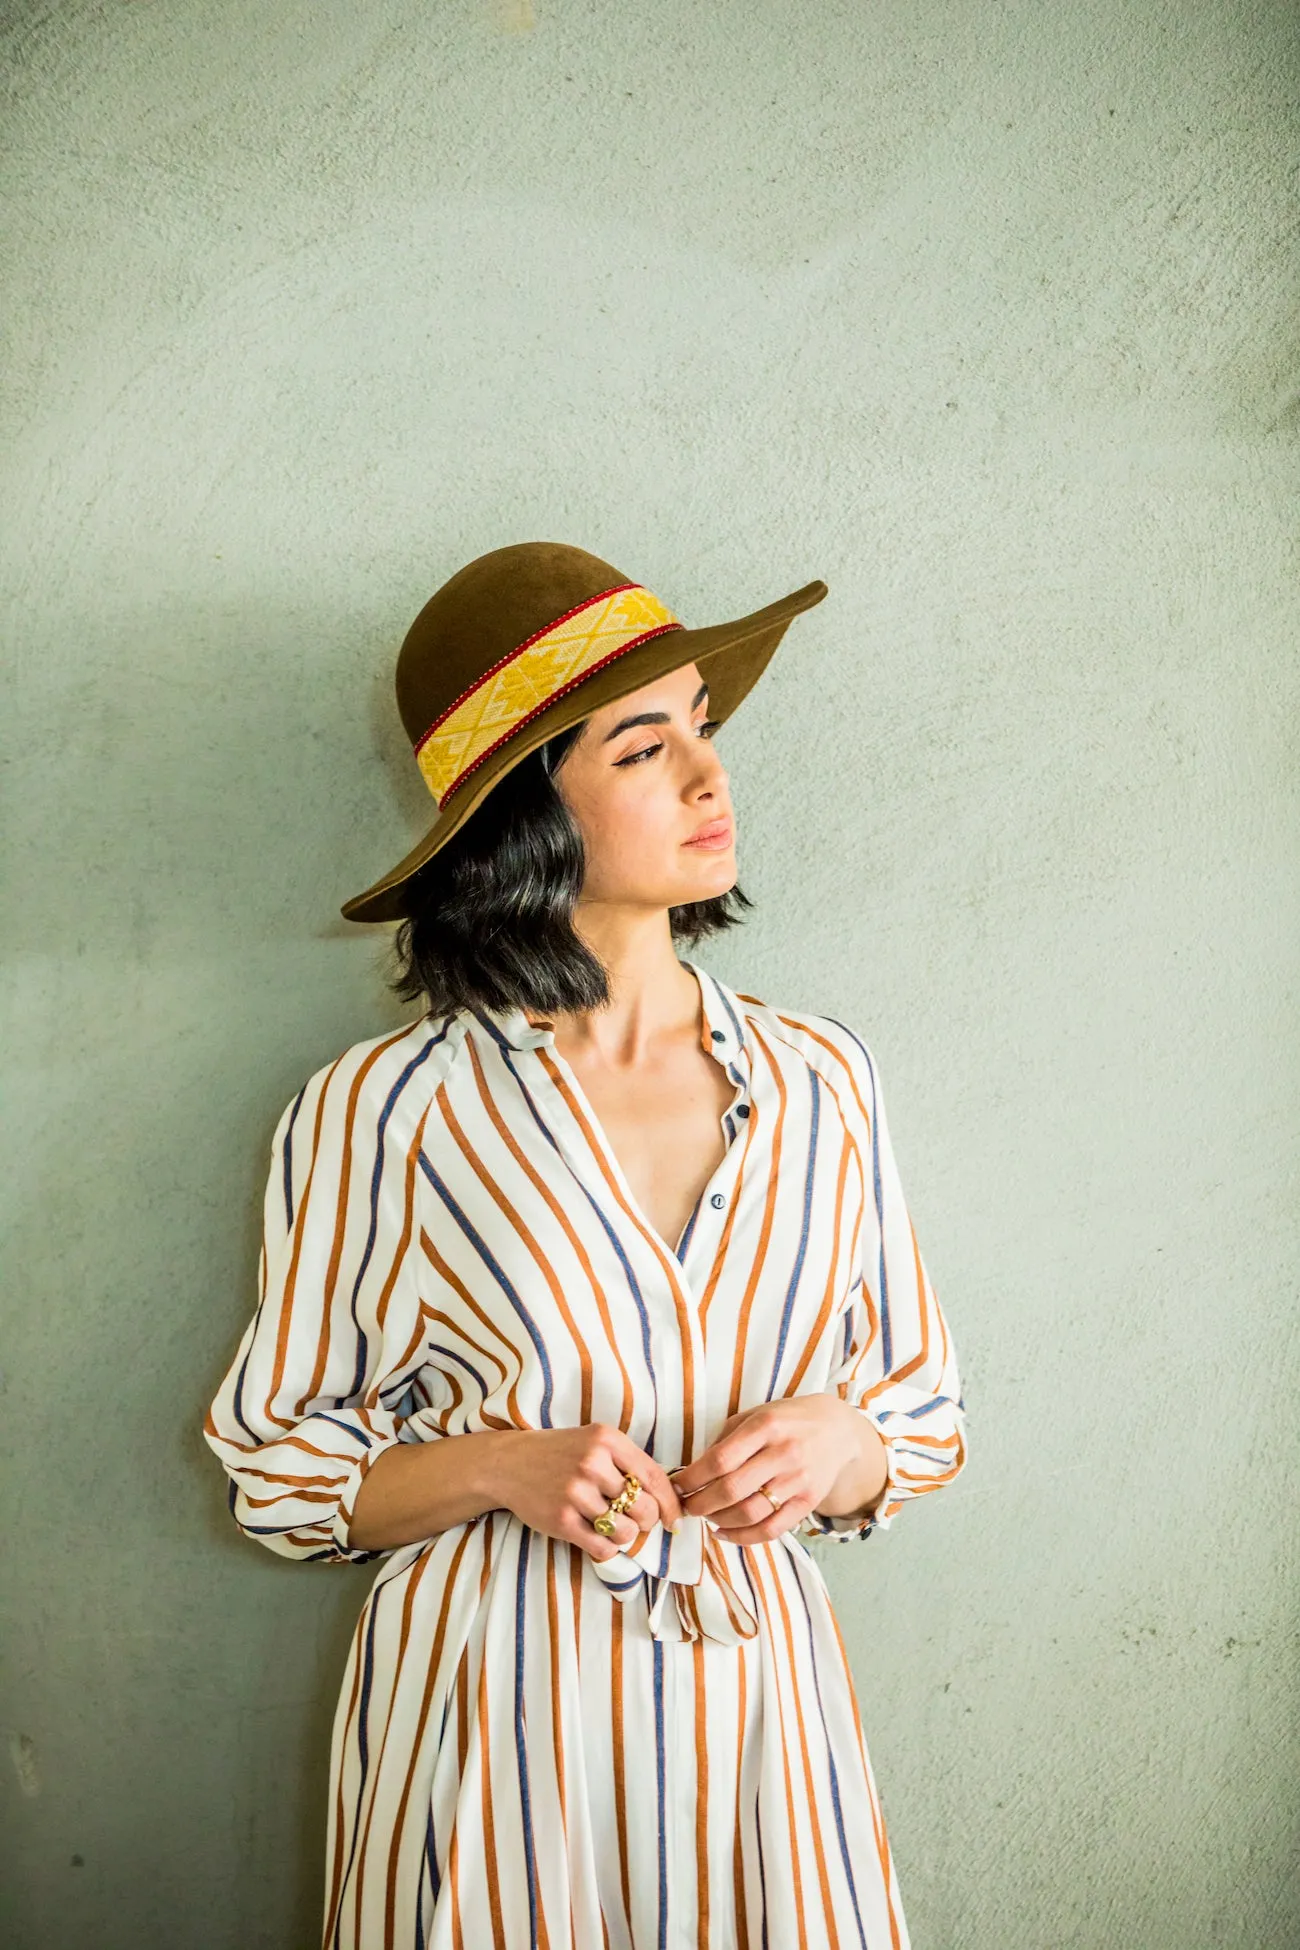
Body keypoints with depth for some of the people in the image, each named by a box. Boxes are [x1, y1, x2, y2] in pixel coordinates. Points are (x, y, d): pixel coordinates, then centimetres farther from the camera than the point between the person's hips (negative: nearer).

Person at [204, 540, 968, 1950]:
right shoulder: (382, 1111, -9)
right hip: (491, 1718, -3)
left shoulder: (820, 1080, 1)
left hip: (758, 1714, 3)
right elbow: (275, 1463, -1)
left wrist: (837, 1445, -12)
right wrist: (504, 1470, -17)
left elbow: (928, 1410, 10)